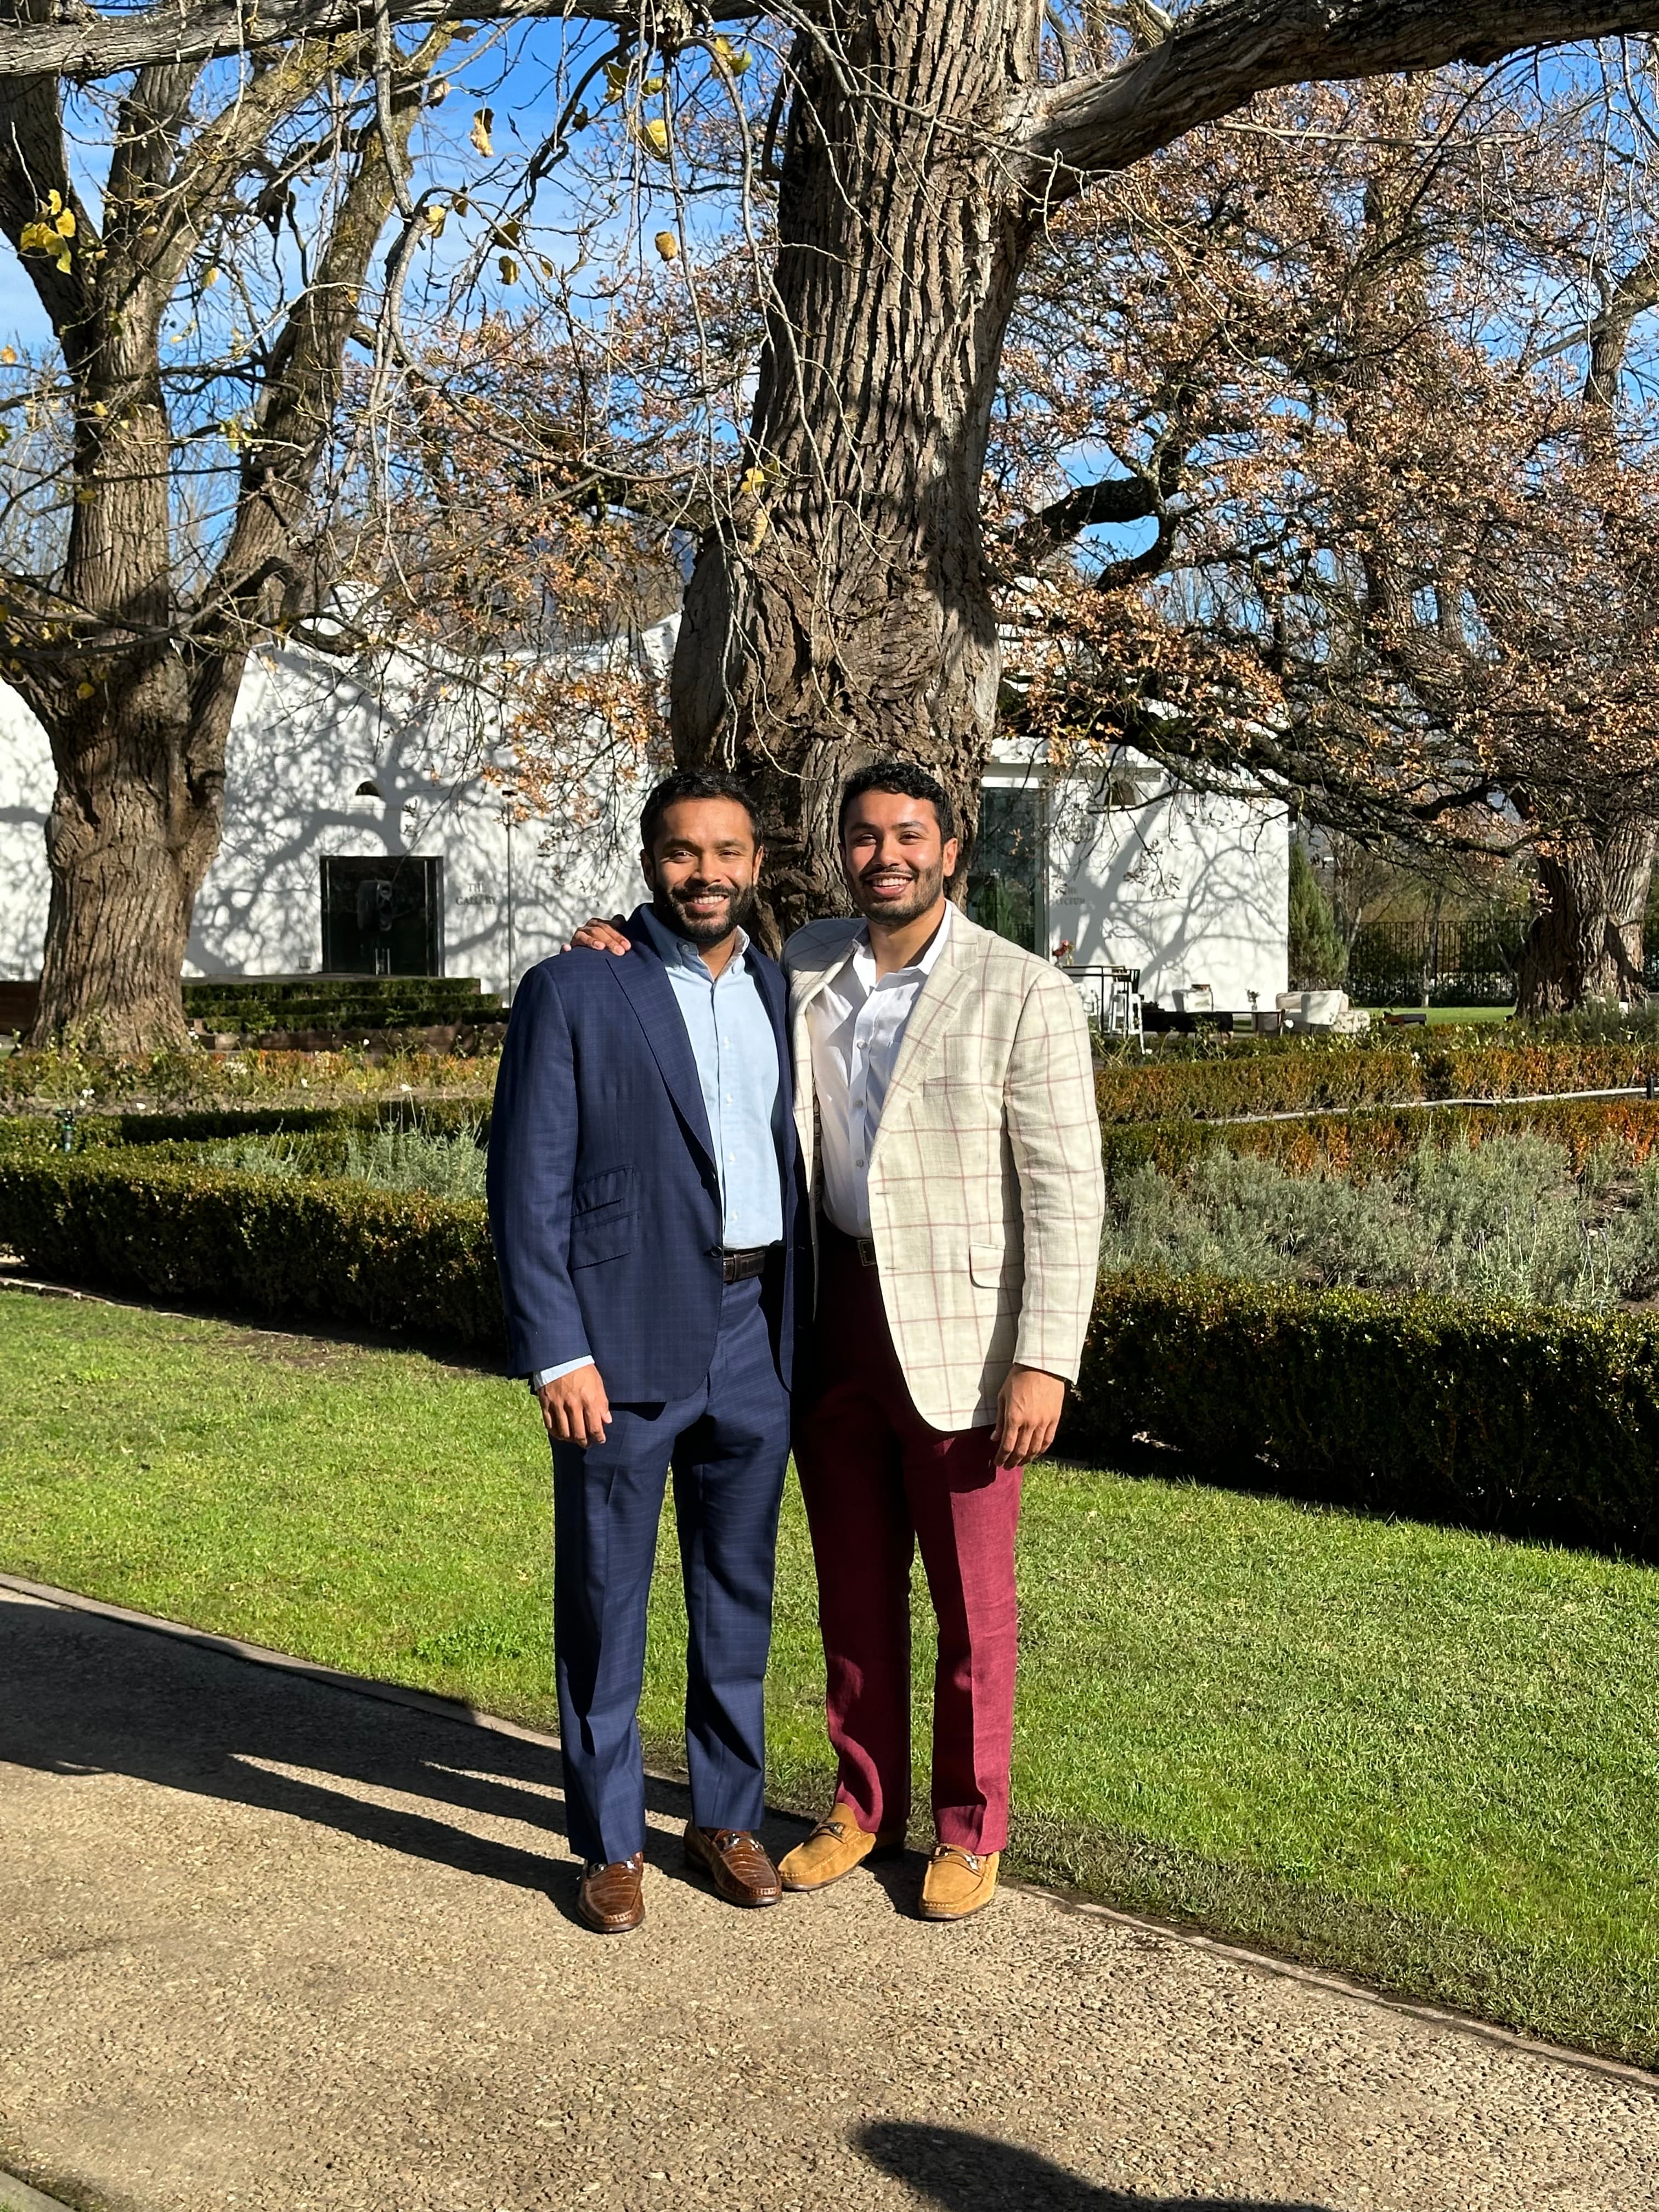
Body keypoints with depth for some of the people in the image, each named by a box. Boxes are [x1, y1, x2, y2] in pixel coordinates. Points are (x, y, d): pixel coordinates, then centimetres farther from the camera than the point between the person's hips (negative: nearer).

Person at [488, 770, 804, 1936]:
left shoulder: (783, 992, 10)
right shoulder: (573, 992, -5)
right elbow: (528, 1185, -8)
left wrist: (804, 1329, 9)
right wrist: (558, 1355, -14)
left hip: (754, 1332, 5)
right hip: (626, 1337, -4)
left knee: (739, 1589, 14)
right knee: (606, 1601, 6)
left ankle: (727, 1815, 29)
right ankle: (611, 1843, 20)